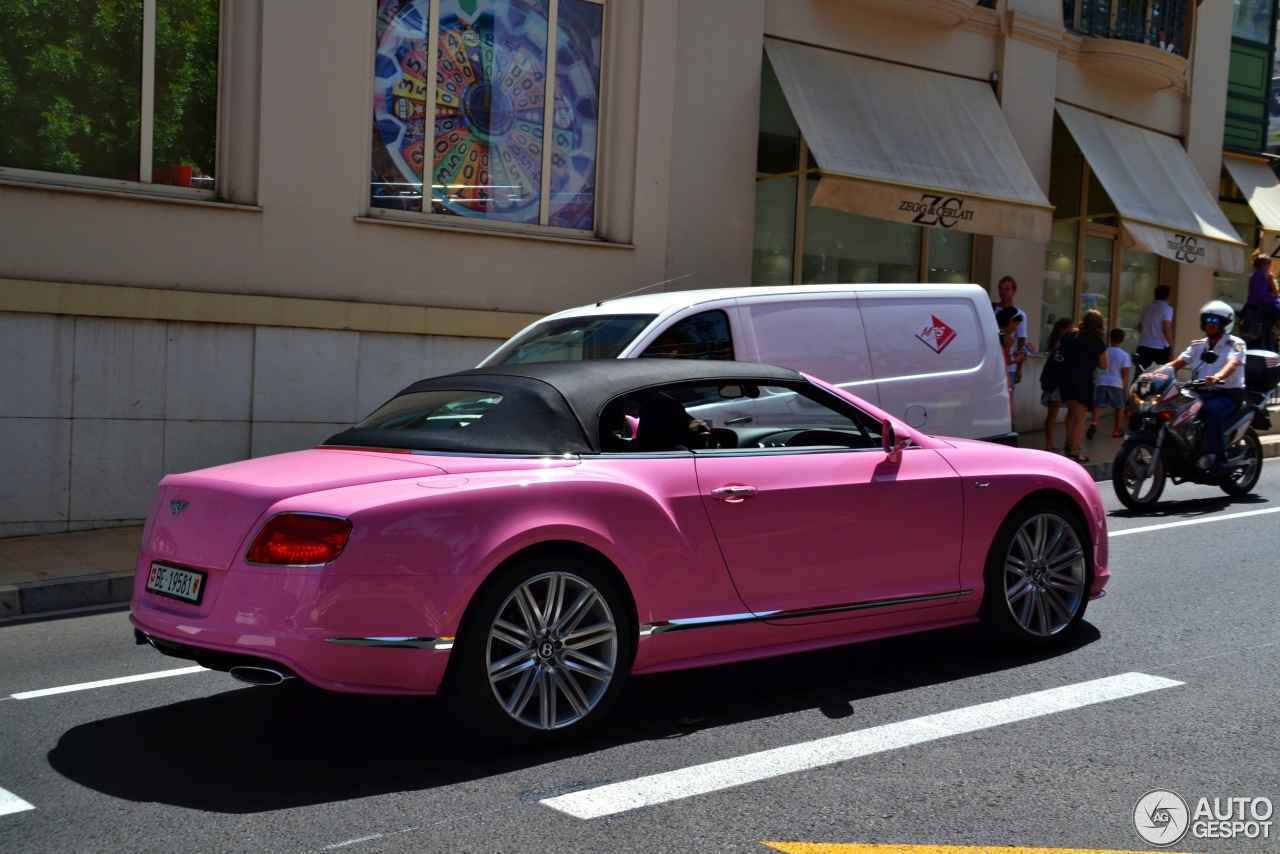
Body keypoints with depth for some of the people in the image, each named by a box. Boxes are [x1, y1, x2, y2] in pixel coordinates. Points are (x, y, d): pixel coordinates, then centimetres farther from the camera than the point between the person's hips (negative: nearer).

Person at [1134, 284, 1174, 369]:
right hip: (1160, 347, -5)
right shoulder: (1167, 309, -4)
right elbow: (1166, 329, -16)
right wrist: (1172, 348, -13)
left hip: (1144, 346, 5)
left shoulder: (1147, 308, 13)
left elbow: (1140, 328, 21)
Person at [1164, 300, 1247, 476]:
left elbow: (1232, 363, -23)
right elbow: (1177, 362, 5)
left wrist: (1217, 376, -46)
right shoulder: (1198, 345, 16)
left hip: (1227, 395, -6)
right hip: (1201, 394, 6)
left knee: (1210, 410, -38)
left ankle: (1220, 458, -29)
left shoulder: (1234, 344, -2)